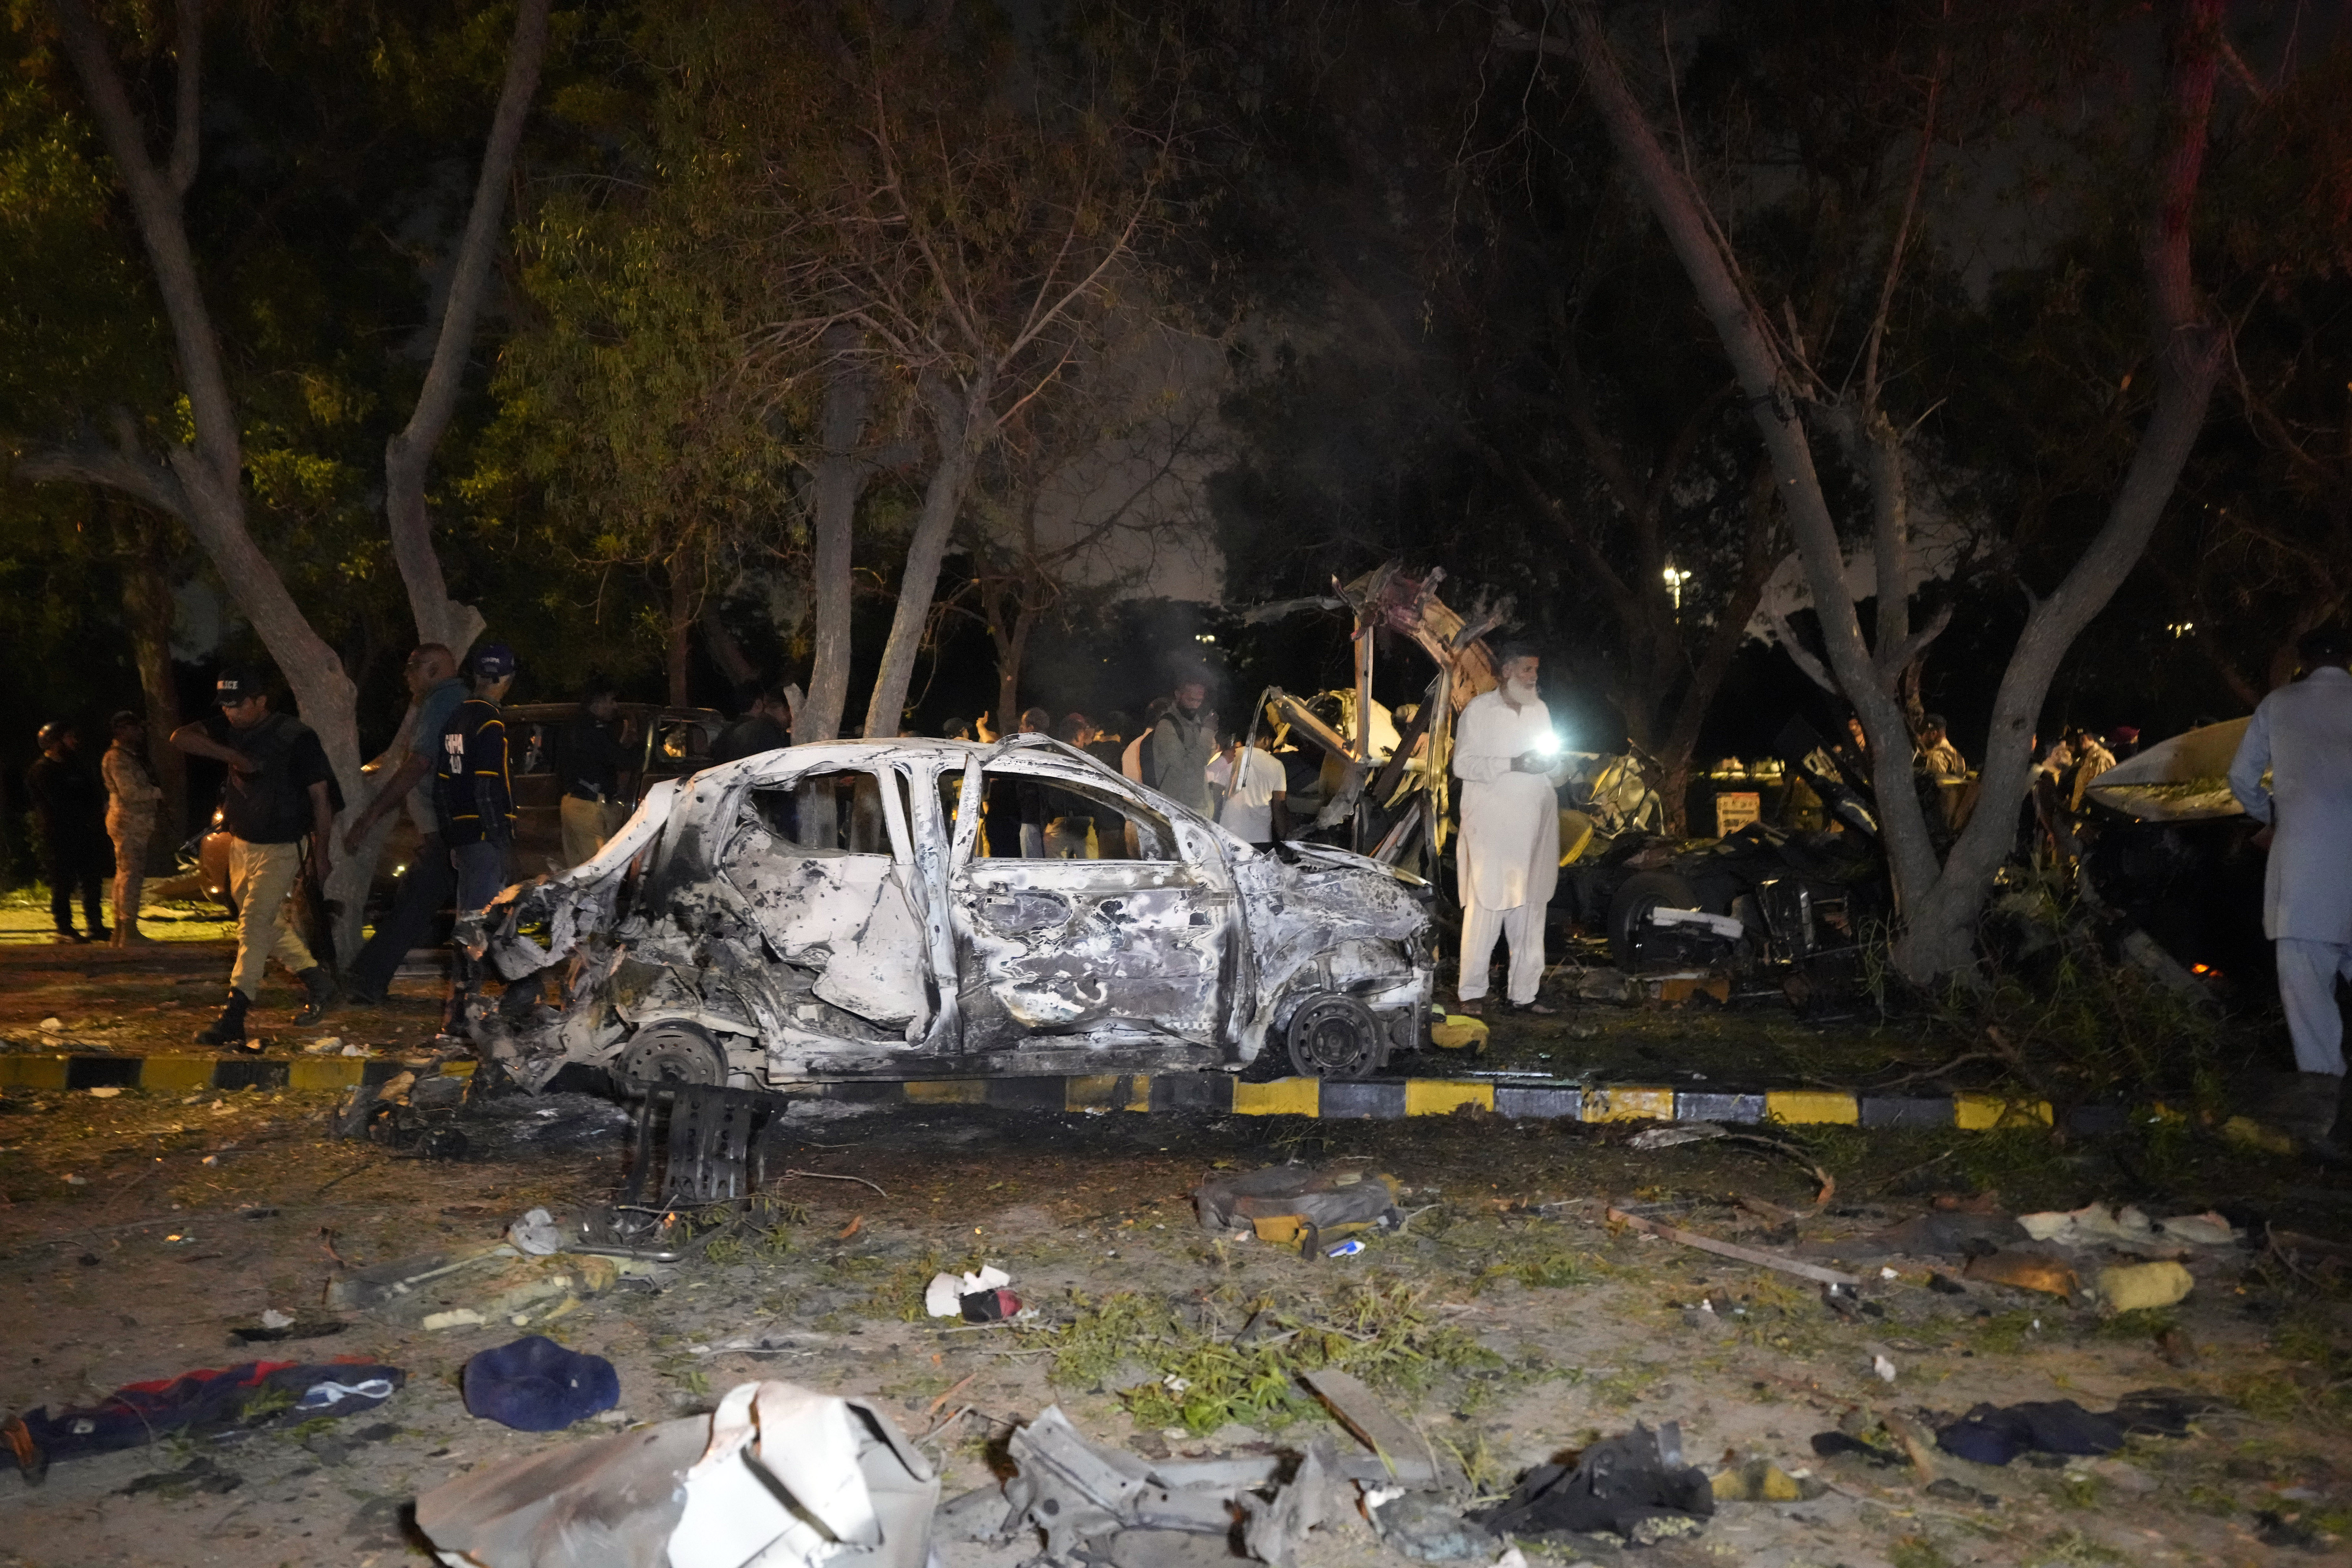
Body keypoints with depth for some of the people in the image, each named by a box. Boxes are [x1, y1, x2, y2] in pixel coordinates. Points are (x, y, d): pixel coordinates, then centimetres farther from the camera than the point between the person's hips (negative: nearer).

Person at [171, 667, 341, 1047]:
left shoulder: (296, 737, -16)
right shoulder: (229, 729, 1)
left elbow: (321, 797, -12)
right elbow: (180, 737, -10)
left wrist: (322, 853, -11)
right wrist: (230, 755, -24)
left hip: (280, 848, -7)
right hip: (240, 844, 7)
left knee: (254, 927, -13)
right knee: (270, 924, 17)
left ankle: (233, 1018, -15)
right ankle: (317, 982, 33)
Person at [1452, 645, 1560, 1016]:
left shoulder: (1539, 709, 18)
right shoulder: (1480, 709, -1)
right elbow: (1462, 764, -8)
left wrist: (1547, 762, 1)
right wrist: (1513, 765, -17)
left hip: (1532, 827, 6)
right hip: (1491, 828, -6)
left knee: (1529, 910, 5)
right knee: (1486, 909, -6)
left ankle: (1523, 993, 11)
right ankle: (1472, 992, 3)